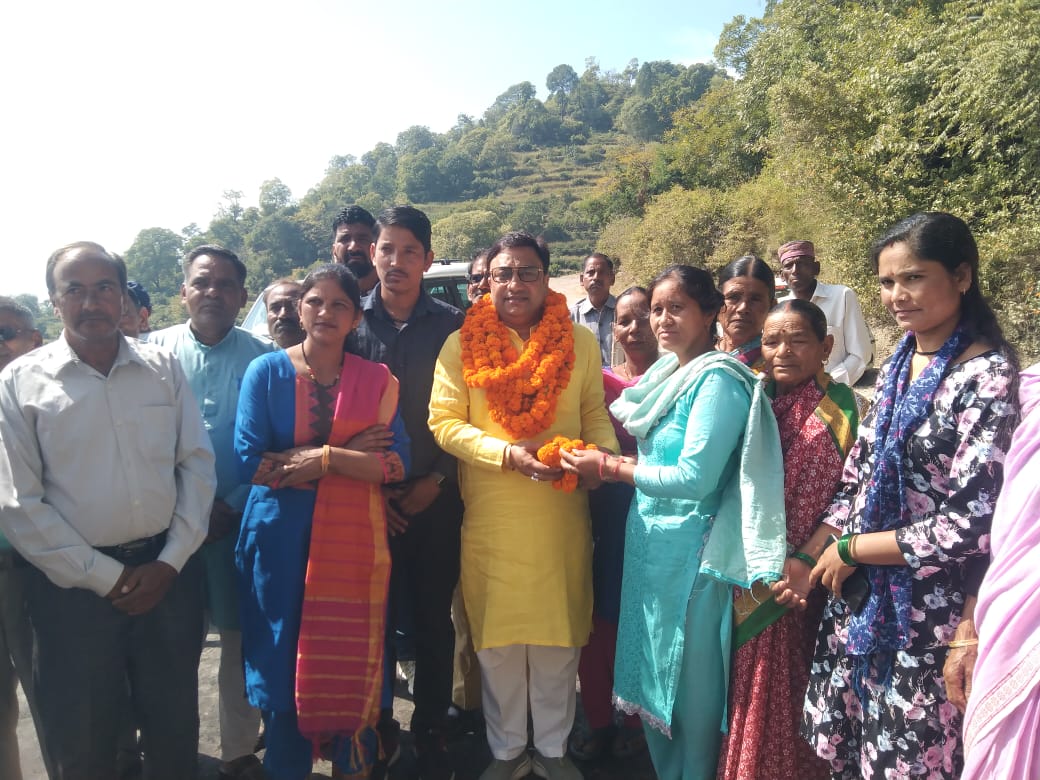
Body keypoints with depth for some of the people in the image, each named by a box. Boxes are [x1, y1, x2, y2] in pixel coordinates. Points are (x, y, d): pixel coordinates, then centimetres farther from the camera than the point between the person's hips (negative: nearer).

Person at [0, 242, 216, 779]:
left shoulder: (164, 368, 3)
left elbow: (197, 465, 2)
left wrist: (169, 563, -6)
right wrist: (106, 577, -9)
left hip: (167, 572, 2)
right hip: (75, 585, -1)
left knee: (176, 733, 16)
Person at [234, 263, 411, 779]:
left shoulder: (377, 380, 2)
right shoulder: (266, 372, -1)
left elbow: (397, 464, -6)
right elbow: (250, 462, -11)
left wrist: (324, 456, -16)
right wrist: (354, 455, -12)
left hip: (354, 540, 1)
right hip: (281, 538, 0)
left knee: (353, 664, 8)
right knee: (285, 664, 10)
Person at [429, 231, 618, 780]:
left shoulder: (580, 342, 4)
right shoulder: (462, 345, -1)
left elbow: (595, 413, 10)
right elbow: (444, 421, -5)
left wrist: (604, 449, -11)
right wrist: (508, 455, -17)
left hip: (563, 515, 1)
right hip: (490, 518, -1)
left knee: (558, 638, 12)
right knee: (497, 641, 10)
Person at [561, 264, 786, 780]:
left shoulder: (718, 379, -17)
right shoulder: (667, 371, 8)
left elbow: (694, 477, -23)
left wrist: (608, 467, -17)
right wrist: (604, 463, -4)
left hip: (688, 550, -8)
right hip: (648, 539, 8)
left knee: (688, 677, 10)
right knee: (652, 667, 20)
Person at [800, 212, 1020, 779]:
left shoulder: (989, 376, -16)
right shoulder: (897, 365, 6)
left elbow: (971, 523, -21)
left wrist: (850, 549, -12)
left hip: (928, 608, -6)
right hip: (860, 597, 6)